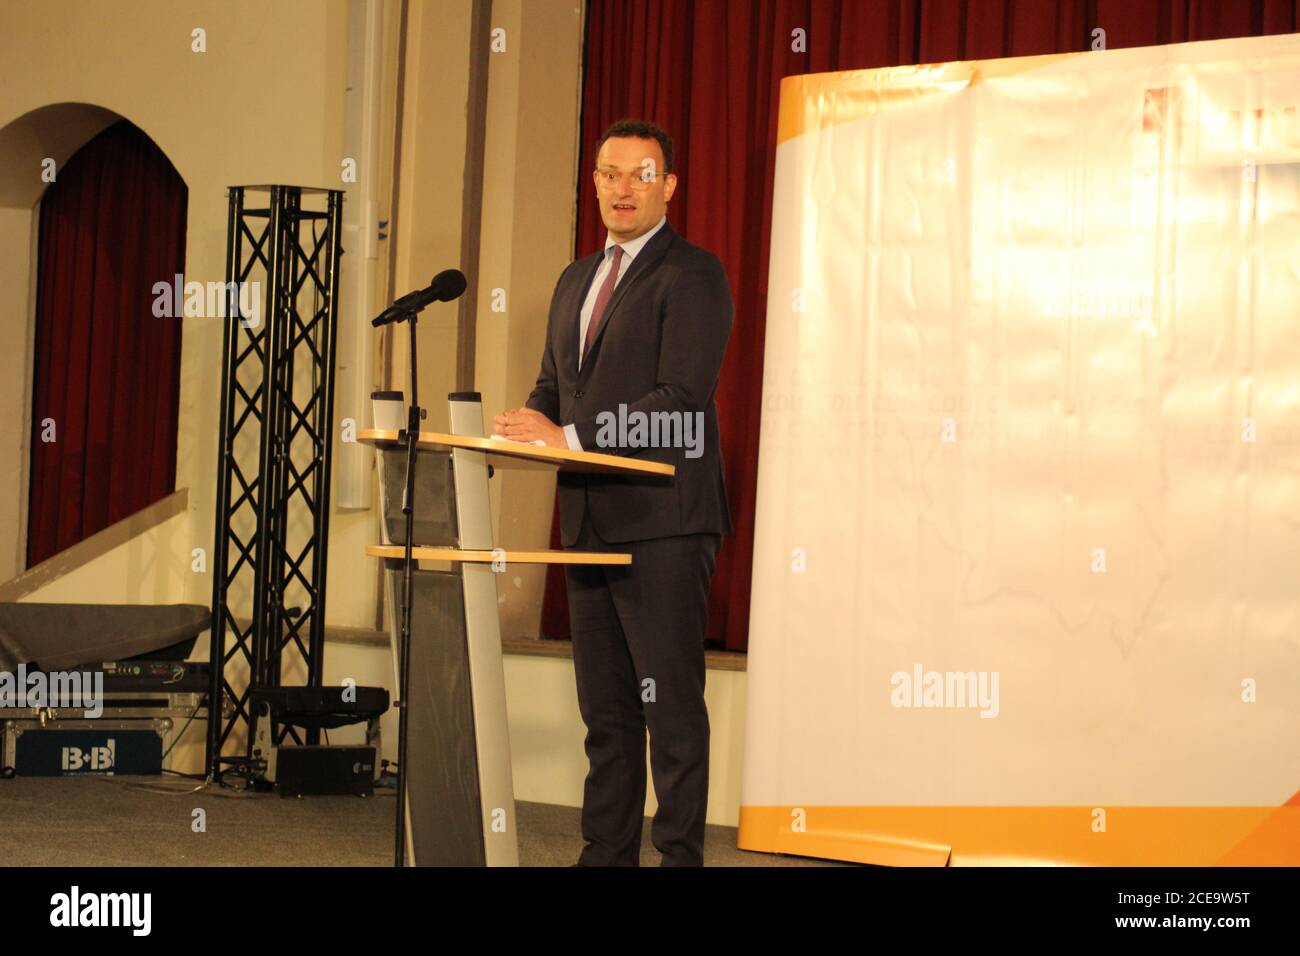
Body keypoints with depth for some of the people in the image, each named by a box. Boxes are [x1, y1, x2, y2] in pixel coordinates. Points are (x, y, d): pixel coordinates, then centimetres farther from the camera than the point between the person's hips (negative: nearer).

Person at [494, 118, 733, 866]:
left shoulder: (693, 275, -7)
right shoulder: (577, 282, 19)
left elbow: (681, 402, -16)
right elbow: (555, 384, 24)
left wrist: (569, 438, -19)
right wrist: (529, 427, 1)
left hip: (662, 523, -8)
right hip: (592, 521, 8)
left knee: (673, 707, -6)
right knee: (607, 710, 13)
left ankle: (680, 854, -2)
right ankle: (607, 853, 19)